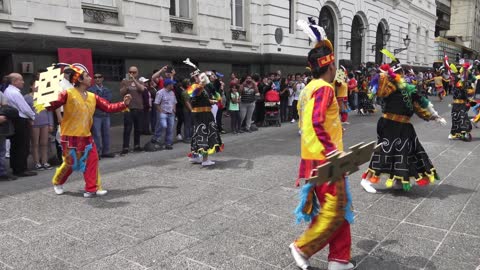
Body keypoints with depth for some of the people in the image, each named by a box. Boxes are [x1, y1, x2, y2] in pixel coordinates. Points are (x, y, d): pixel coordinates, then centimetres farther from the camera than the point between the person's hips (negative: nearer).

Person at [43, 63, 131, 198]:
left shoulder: (92, 97, 6)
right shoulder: (68, 94, -12)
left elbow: (108, 107, 7)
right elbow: (51, 106, -16)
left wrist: (123, 104, -2)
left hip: (86, 136, 5)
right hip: (70, 136, -5)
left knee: (92, 160, -2)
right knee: (70, 163, 6)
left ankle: (92, 188, 5)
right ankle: (57, 182, 35)